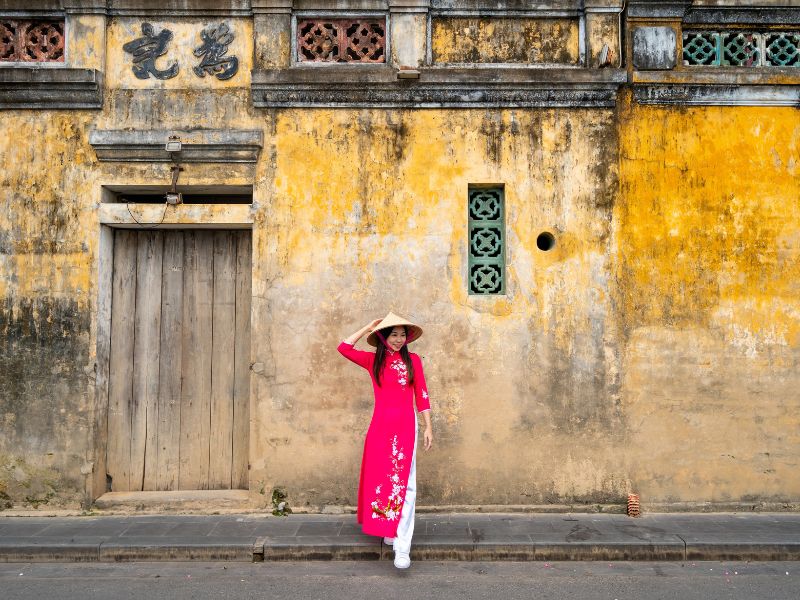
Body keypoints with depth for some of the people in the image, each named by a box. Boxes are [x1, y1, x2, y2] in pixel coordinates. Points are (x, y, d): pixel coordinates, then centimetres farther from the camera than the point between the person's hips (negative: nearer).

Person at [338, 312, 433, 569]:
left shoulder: (413, 360, 6)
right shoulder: (373, 360, 7)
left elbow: (421, 395, 6)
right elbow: (344, 347, -4)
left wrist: (428, 427, 2)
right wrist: (368, 327, 1)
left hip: (405, 426, -1)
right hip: (380, 426, 1)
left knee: (403, 483, -6)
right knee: (380, 479, 8)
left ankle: (402, 547, -7)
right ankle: (387, 529, 27)